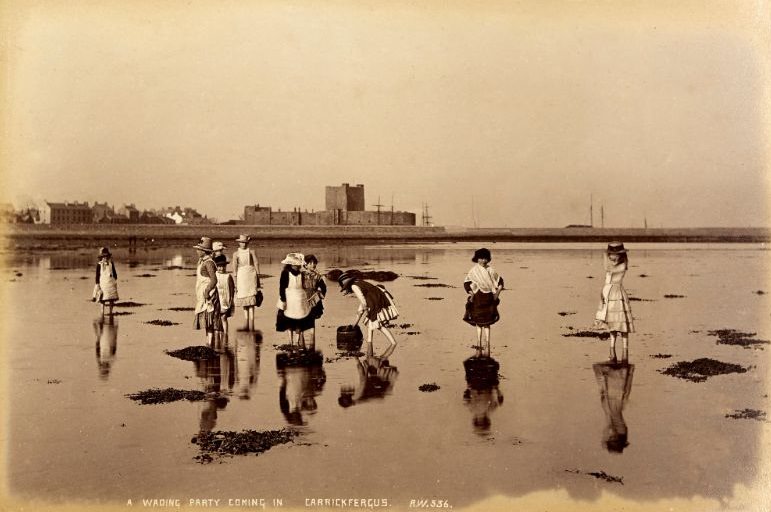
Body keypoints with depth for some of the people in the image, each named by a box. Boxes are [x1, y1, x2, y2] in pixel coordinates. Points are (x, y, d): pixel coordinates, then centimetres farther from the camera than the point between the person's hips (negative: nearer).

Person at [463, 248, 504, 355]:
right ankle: (478, 346, 12)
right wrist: (471, 294, -13)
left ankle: (487, 346, 5)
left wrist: (497, 292, 2)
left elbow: (500, 281, 13)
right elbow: (466, 283, -5)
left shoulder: (490, 270, 4)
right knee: (479, 323, 5)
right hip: (477, 299, -1)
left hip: (488, 299, 1)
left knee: (487, 323, 3)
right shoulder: (473, 271, -1)